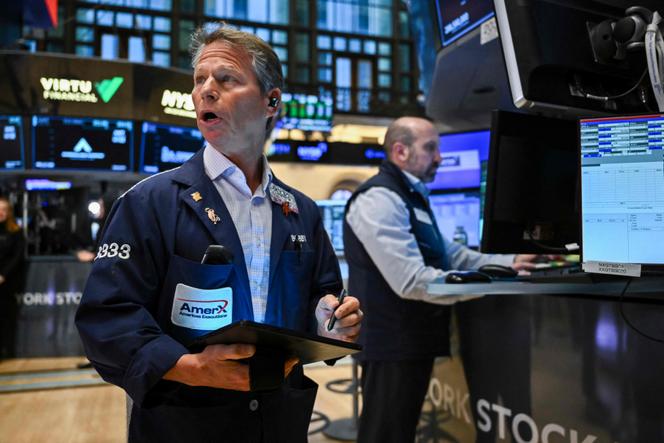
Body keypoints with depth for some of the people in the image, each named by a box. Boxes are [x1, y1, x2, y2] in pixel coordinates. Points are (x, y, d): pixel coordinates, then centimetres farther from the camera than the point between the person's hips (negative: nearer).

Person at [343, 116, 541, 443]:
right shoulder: (379, 199, -18)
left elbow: (450, 256, 18)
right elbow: (413, 281, -26)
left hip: (414, 338, 10)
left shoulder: (412, 197, 17)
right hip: (393, 342, -10)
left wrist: (508, 262, 6)